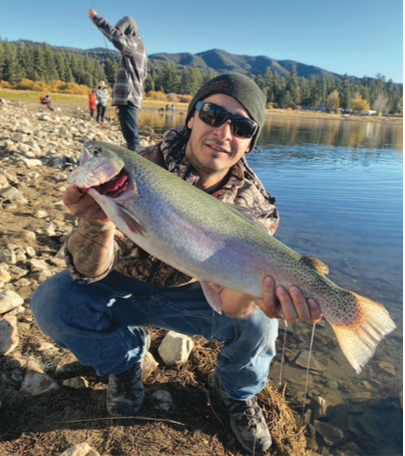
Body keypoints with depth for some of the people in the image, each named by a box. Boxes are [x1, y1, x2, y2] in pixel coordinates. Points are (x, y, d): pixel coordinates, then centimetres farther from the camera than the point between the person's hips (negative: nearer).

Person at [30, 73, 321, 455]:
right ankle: (125, 358, 8)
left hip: (189, 296, 0)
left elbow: (227, 302, -25)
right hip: (123, 289, 1)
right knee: (52, 299, -23)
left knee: (257, 320, -23)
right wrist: (98, 222, -49)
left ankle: (236, 390, 14)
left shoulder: (253, 205, -18)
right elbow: (88, 272, -26)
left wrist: (254, 290, -50)